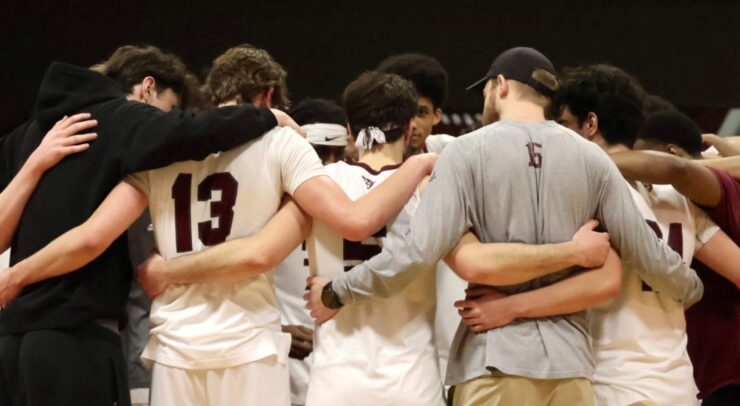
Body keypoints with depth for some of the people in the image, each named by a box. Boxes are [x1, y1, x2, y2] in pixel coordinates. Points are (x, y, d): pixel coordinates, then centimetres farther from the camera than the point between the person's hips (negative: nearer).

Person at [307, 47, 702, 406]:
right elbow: (644, 250, 7)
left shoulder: (469, 151, -4)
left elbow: (420, 250, -12)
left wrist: (336, 292, -2)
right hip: (569, 358, 3)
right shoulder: (590, 158, 5)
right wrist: (689, 288, 28)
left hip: (496, 356, -3)